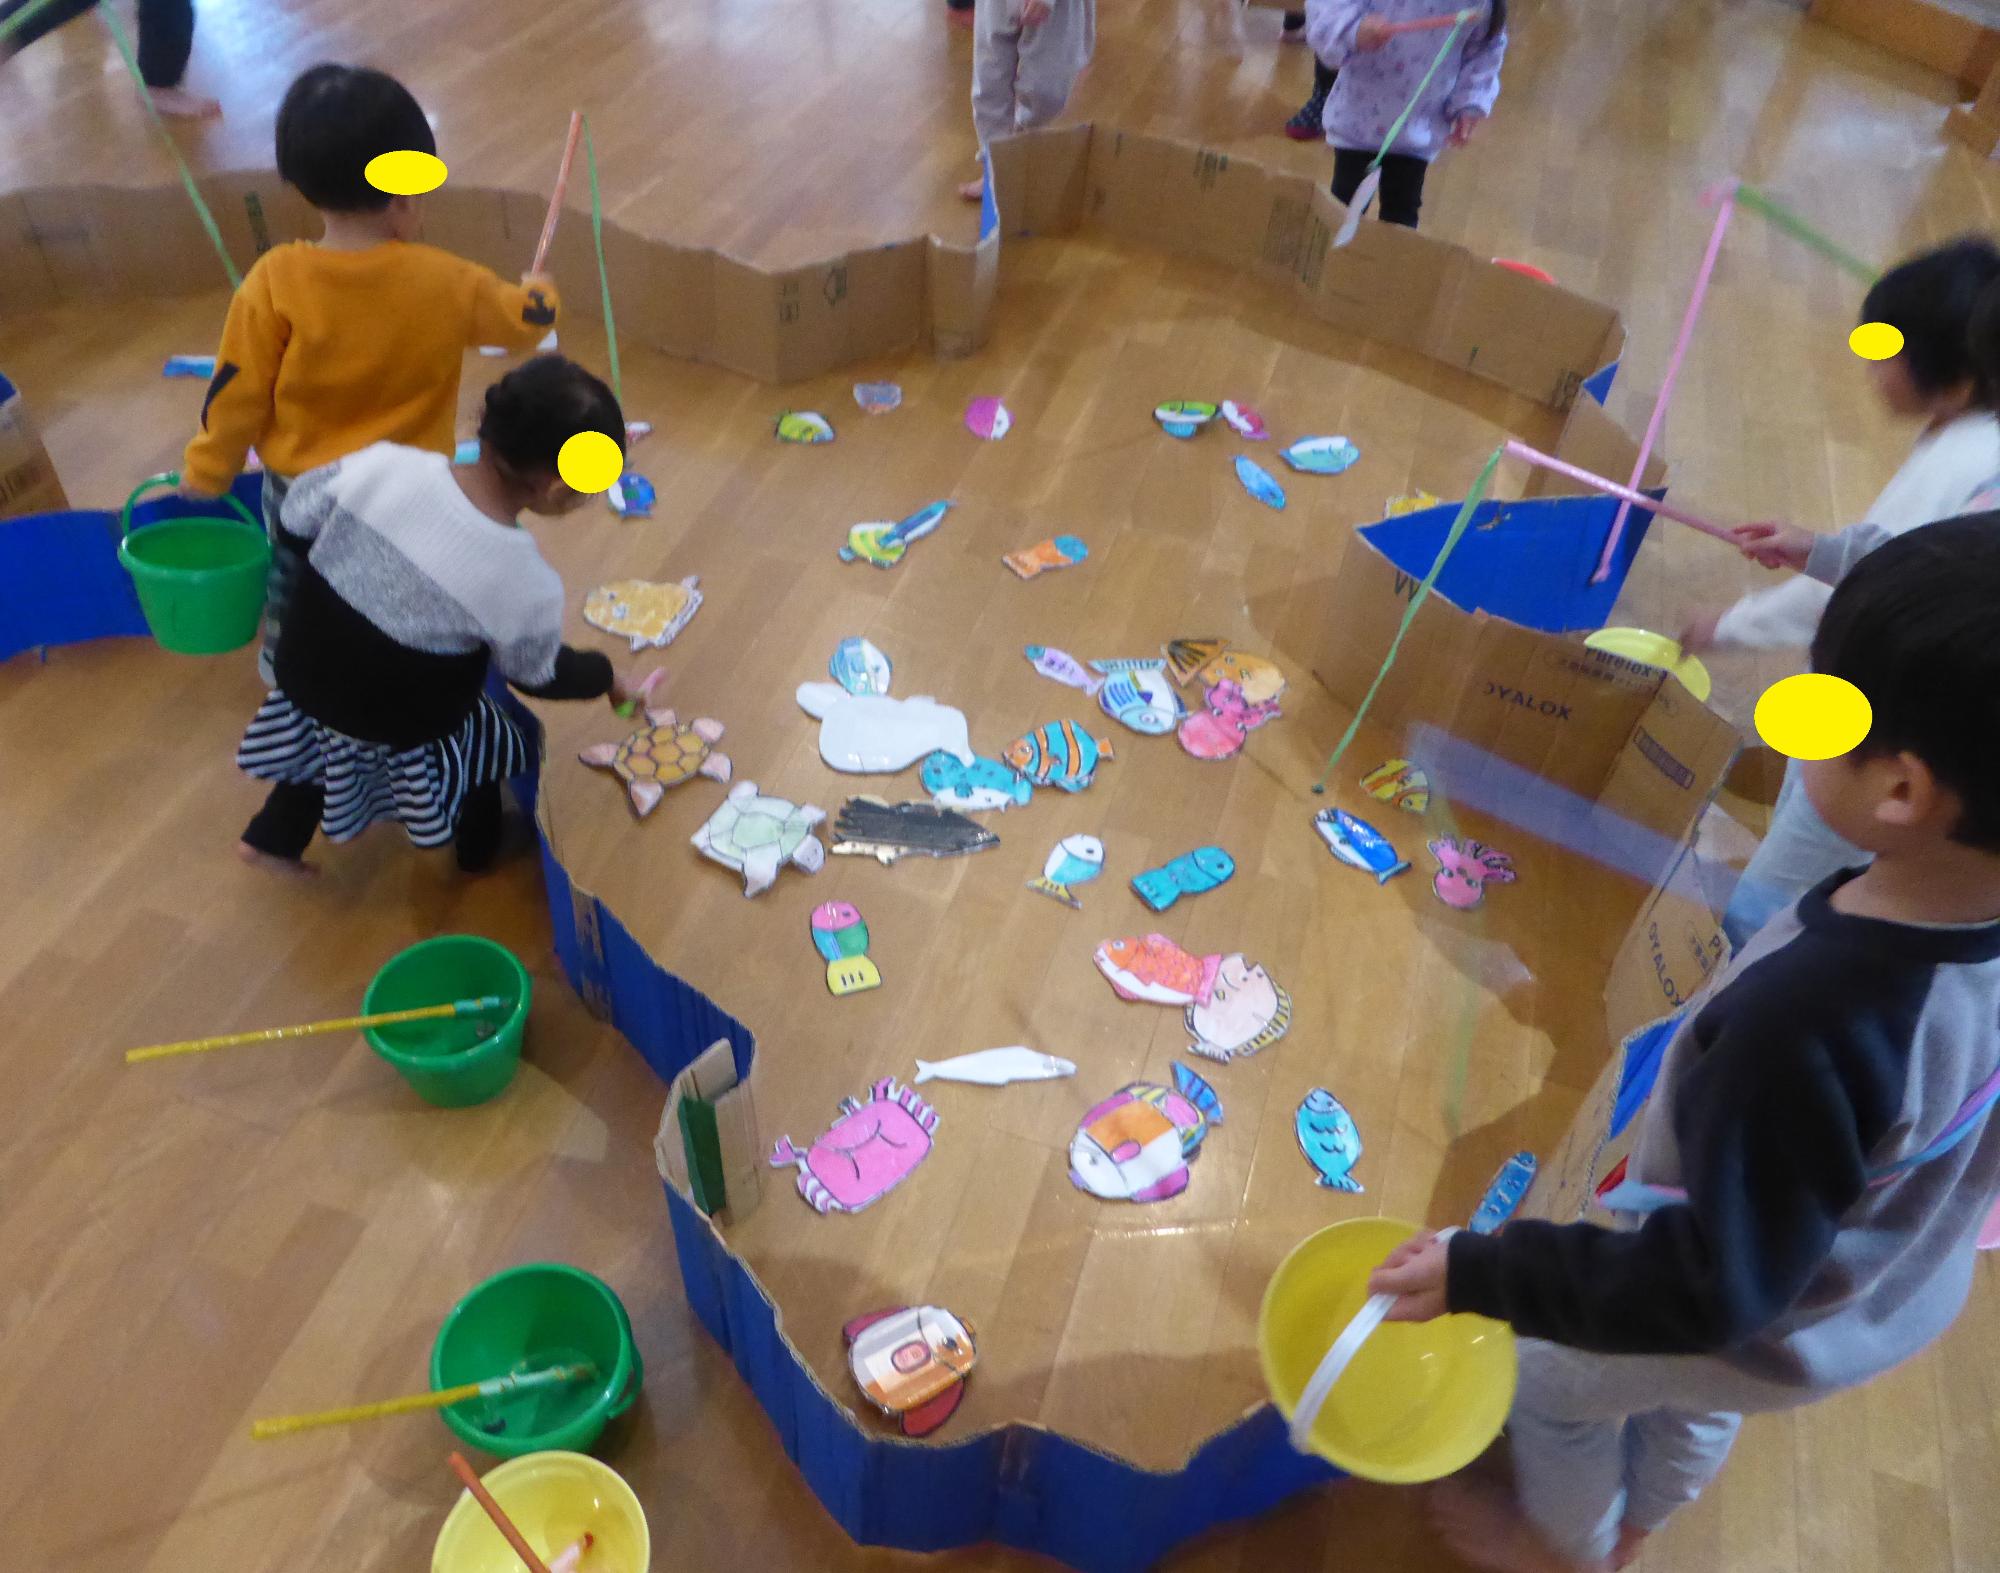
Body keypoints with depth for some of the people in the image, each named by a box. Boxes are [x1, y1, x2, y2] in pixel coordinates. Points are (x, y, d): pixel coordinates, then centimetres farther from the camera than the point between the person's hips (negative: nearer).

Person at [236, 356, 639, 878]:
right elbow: (537, 675, -9)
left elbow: (294, 524, -4)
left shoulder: (385, 464, -20)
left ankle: (271, 838, 50)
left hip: (305, 673, 4)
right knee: (491, 738, 27)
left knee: (329, 742, 36)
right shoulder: (527, 585, -29)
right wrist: (604, 677, 10)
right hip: (397, 730, -3)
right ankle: (480, 852, 49)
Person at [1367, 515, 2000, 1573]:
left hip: (1766, 1332, -6)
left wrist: (1481, 1275, -28)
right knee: (1699, 1409, 35)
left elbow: (1716, 1286, -35)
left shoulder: (1809, 1020, -47)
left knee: (1553, 1377, 25)